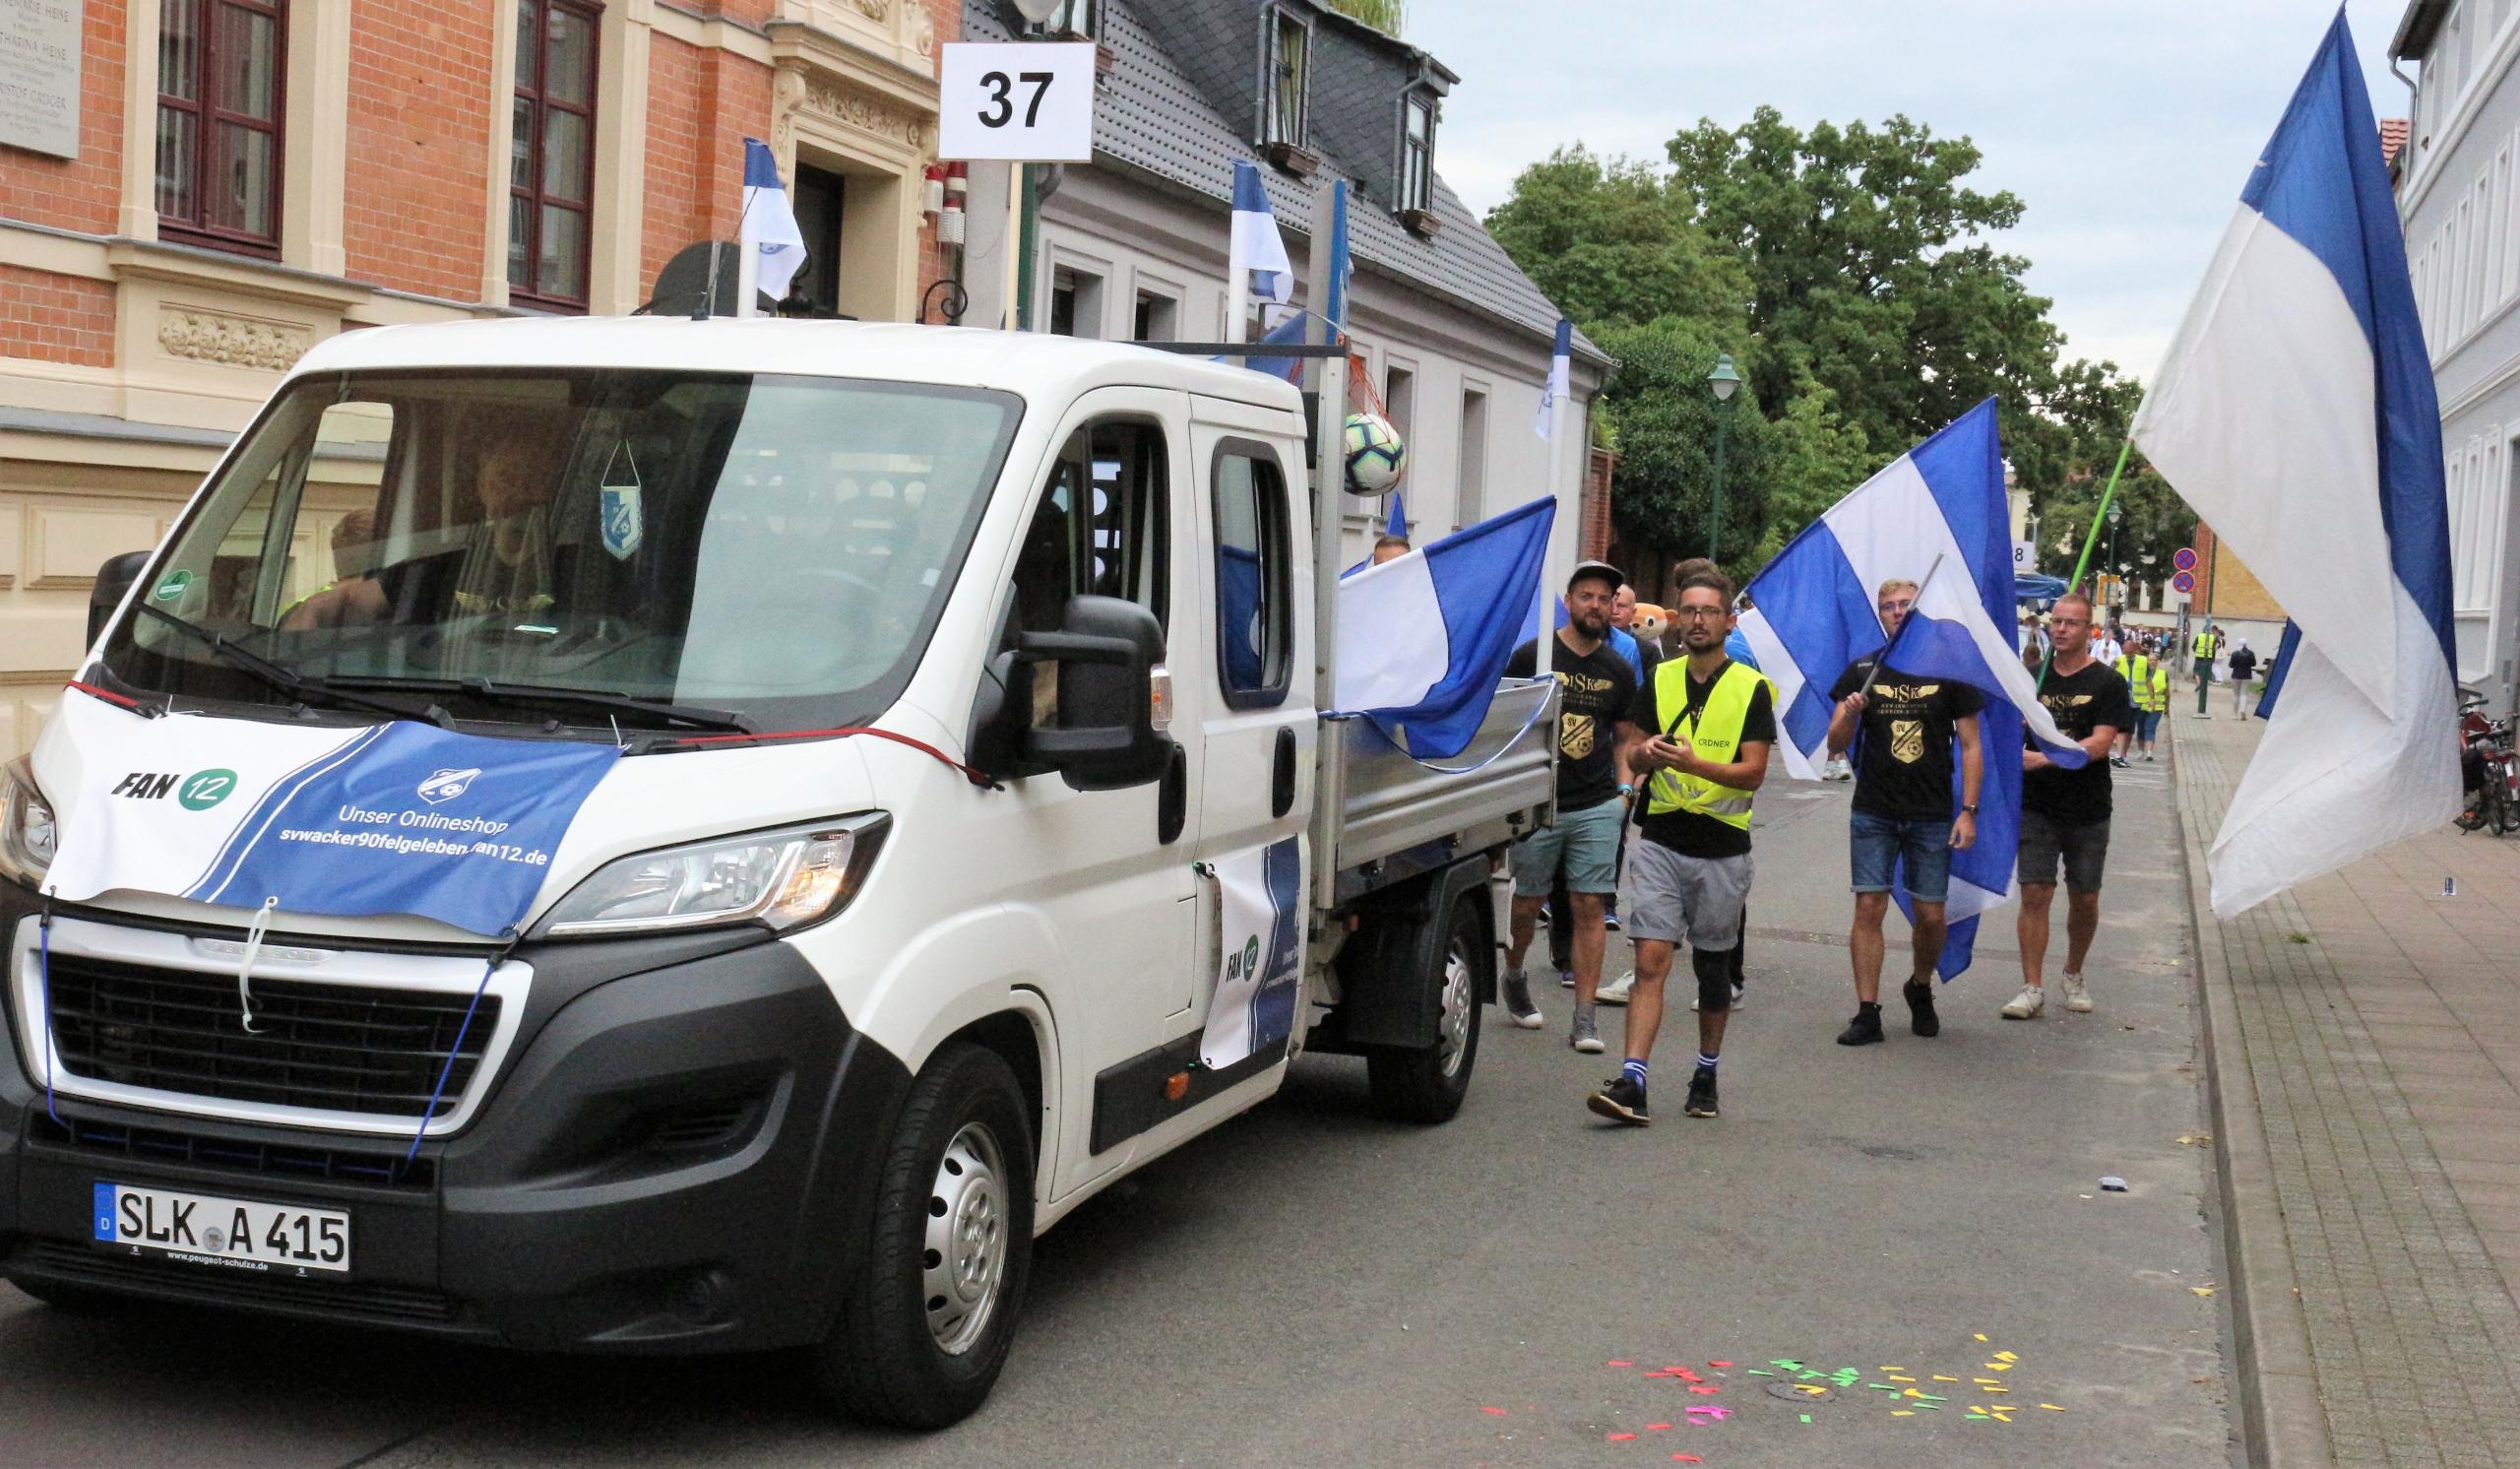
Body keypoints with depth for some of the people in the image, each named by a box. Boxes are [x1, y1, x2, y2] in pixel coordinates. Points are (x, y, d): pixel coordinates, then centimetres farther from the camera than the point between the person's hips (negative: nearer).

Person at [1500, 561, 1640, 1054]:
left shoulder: (1618, 671, 9)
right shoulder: (1532, 656, -1)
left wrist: (1624, 789, 8)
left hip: (1597, 808, 2)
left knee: (1589, 908, -2)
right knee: (1527, 904, 6)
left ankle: (1583, 1019, 0)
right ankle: (1514, 978, 36)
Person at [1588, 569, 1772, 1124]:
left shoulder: (1751, 688, -2)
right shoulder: (1659, 680, 8)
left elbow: (1754, 772, -9)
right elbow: (1631, 754, 9)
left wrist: (1694, 763, -25)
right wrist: (1645, 754, -15)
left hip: (1722, 849, -1)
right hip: (1661, 842, 1)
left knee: (1711, 965, 11)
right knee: (1651, 960, -8)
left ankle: (1706, 1074, 27)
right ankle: (1632, 1083, -15)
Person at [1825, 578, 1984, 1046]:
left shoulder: (1949, 670, 3)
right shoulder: (1862, 671, 6)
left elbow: (1970, 746, 3)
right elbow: (1835, 744, 3)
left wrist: (1968, 810, -5)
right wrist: (1849, 715, -19)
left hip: (1931, 815, 0)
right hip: (1873, 813, 1)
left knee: (1930, 915, 2)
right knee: (1869, 907, -6)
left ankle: (1920, 990, 29)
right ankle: (1867, 1013, -1)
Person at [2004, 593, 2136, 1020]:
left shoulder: (2107, 682, -4)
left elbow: (2100, 743, -14)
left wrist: (2042, 759, -23)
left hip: (2088, 811, -1)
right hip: (2036, 807, 1)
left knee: (2084, 900, 8)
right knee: (2034, 894, -6)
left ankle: (2073, 976, 30)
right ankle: (2032, 988, -4)